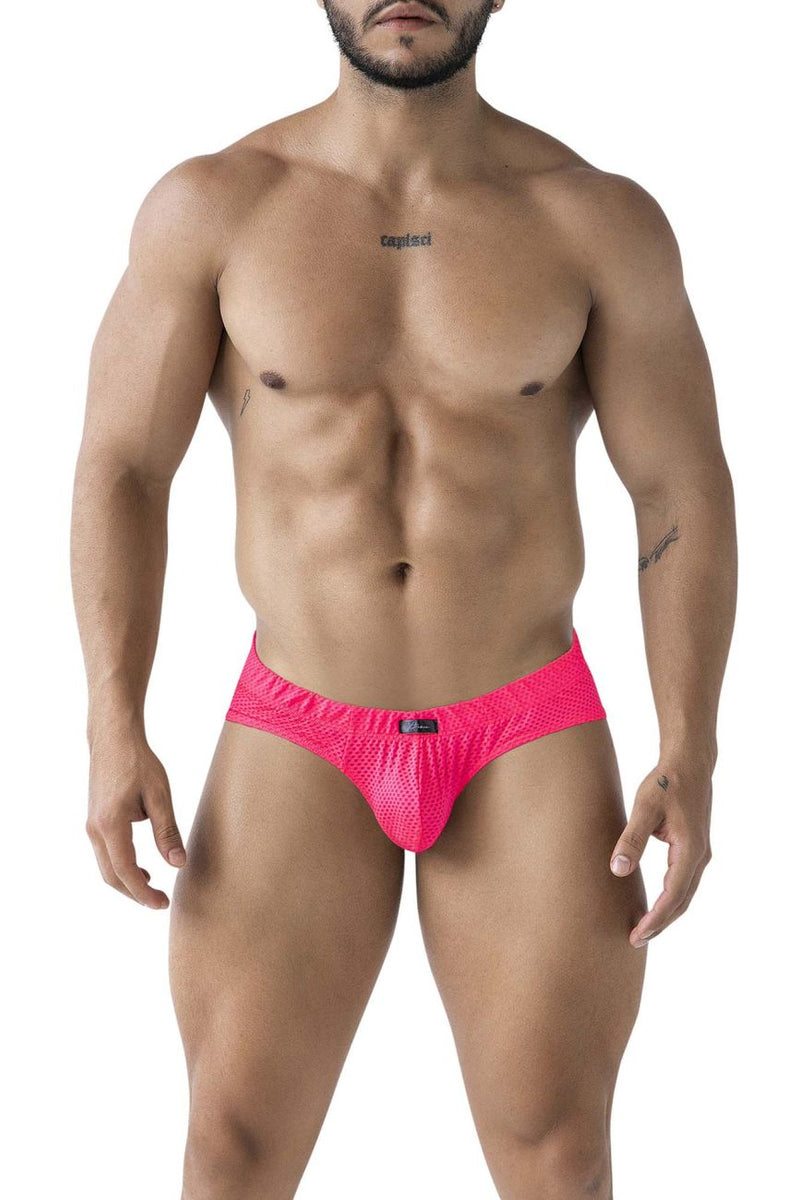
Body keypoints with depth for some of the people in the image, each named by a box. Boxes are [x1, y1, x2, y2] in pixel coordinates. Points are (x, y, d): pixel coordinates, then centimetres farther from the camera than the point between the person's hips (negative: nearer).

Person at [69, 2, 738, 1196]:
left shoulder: (602, 220, -5)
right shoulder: (210, 206, -4)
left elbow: (685, 495, -2)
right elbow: (120, 470, -3)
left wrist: (689, 762, -11)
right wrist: (115, 733, -14)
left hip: (532, 746, 0)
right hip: (300, 750, 0)